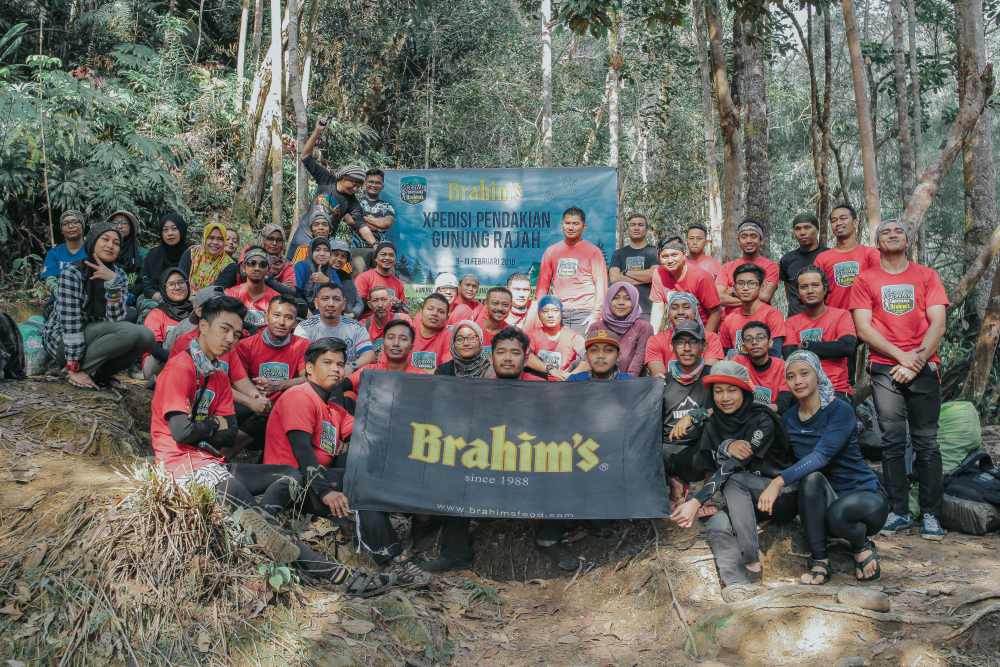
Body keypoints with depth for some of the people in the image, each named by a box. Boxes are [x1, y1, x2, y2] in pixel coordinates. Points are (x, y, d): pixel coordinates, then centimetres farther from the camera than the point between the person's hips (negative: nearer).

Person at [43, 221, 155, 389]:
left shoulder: (119, 276, 1)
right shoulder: (72, 273, -16)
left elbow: (115, 320, -13)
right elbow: (70, 323, -22)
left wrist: (112, 282, -25)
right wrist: (74, 368, -26)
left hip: (96, 337, 6)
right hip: (60, 338, -6)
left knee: (146, 337, -21)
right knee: (132, 332, -29)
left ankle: (97, 373, -7)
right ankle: (74, 370, -15)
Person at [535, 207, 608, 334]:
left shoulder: (593, 251, 5)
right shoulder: (551, 251, 15)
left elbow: (601, 284, -1)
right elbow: (543, 284, 15)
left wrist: (596, 314, -11)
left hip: (584, 313, -3)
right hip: (557, 313, 3)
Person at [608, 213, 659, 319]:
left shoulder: (654, 252, 10)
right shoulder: (619, 253, 17)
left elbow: (654, 275, -7)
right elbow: (614, 278, 1)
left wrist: (626, 273, 2)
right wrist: (644, 278, -3)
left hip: (647, 310, -2)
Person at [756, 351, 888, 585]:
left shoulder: (840, 410, -15)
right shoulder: (788, 419, 4)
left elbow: (822, 454, -30)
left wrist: (779, 481, -42)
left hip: (864, 494, -4)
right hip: (825, 499, 4)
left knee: (838, 513, -38)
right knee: (811, 478, -31)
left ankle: (862, 546, -2)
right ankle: (819, 561, -20)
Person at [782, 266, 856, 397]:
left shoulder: (841, 315, 9)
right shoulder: (791, 322, 14)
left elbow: (847, 347, -9)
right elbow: (790, 357, -2)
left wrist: (805, 346, -3)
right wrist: (830, 349, -9)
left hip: (836, 390, -1)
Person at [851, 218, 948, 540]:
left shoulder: (927, 276, 10)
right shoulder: (865, 280, 8)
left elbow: (937, 324, 2)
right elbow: (864, 328, -1)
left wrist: (917, 360, -10)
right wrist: (902, 356, -10)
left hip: (924, 367, 0)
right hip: (885, 368, 0)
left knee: (926, 442, 0)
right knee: (893, 442, 1)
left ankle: (930, 514, 5)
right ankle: (898, 511, 7)